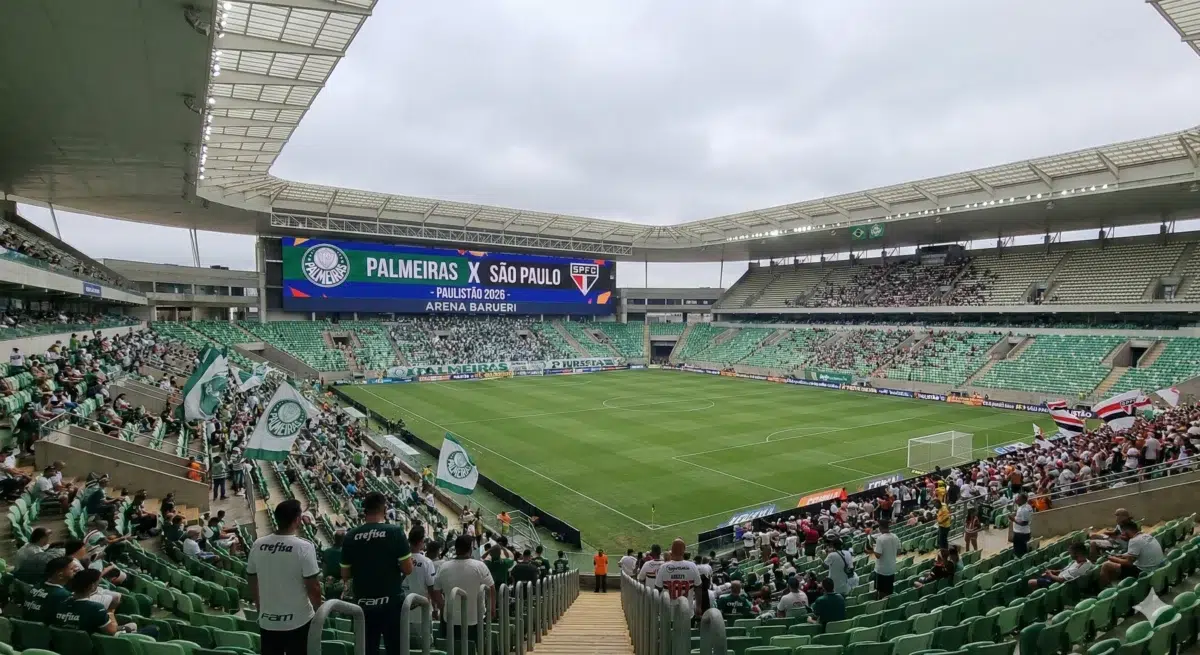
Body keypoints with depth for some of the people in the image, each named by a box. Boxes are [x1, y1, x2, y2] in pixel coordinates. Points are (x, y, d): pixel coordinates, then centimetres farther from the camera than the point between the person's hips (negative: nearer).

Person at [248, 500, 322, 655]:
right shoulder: (304, 547, -19)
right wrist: (320, 611, 2)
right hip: (298, 621, -4)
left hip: (267, 621, 5)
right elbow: (313, 587, -15)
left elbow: (252, 582, 8)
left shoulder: (258, 545, -3)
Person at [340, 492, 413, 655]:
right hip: (391, 602, -3)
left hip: (363, 604, 3)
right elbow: (408, 569, -11)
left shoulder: (350, 536, -1)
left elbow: (345, 576, 5)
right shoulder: (395, 532, -11)